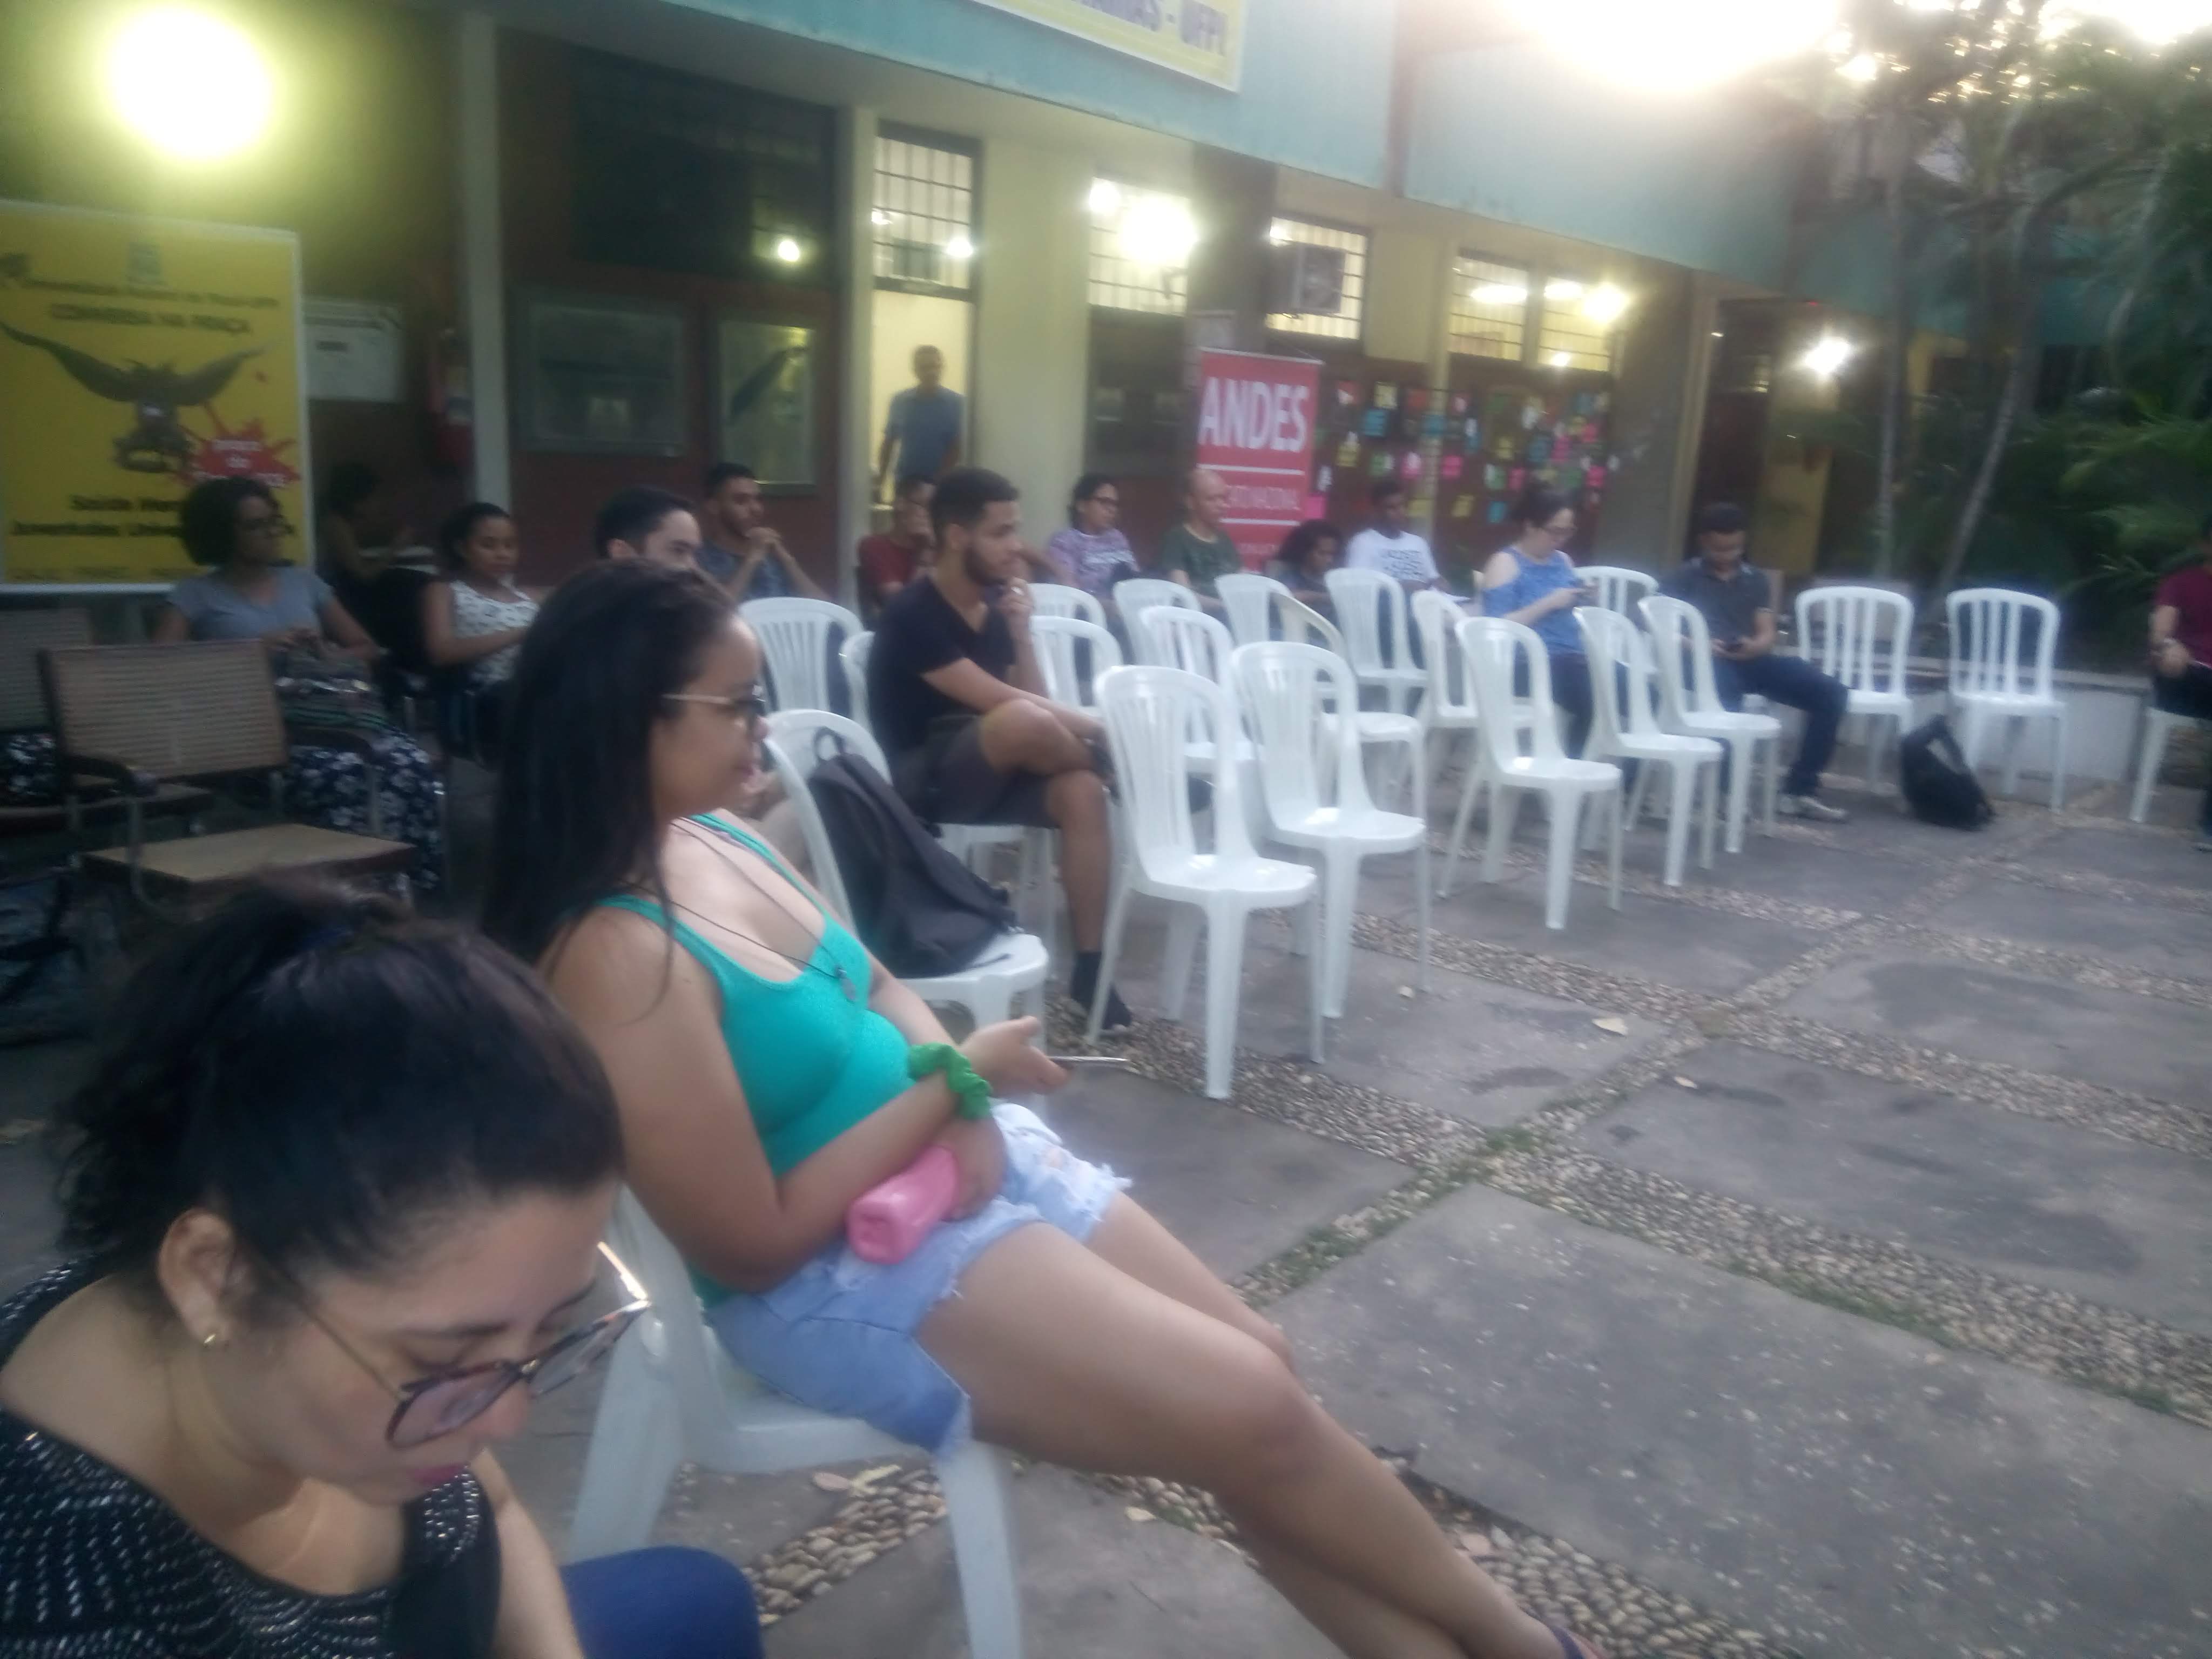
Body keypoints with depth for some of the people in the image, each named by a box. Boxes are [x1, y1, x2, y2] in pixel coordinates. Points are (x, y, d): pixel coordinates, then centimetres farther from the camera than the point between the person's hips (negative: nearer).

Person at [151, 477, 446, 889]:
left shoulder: (304, 580, 23)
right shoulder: (195, 594, 12)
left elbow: (367, 650, 25)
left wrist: (327, 655, 3)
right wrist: (251, 650, -10)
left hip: (329, 709, 4)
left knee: (411, 763, -30)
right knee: (341, 769, -38)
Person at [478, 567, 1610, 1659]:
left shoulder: (705, 839, 2)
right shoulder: (620, 957, -25)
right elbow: (755, 1242, -23)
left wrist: (953, 1097, -8)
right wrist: (953, 1081, -15)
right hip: (834, 1270, -9)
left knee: (1260, 1360, 4)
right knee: (1253, 1413, -9)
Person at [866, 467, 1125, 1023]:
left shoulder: (995, 605, 7)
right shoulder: (912, 616, -16)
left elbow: (1037, 699, 6)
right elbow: (999, 702, -23)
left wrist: (1021, 633, -7)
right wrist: (1100, 730, -17)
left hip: (989, 773, 7)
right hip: (923, 782, -7)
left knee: (1082, 792, -24)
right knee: (1023, 721, -35)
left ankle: (1090, 966, -19)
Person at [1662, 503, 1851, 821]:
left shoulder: (1757, 580, 24)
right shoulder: (1684, 579, 13)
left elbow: (1767, 635, 14)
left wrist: (1754, 646, -12)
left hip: (1751, 660, 5)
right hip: (1710, 661, -5)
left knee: (1833, 692, -13)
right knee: (1725, 695, -42)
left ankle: (1799, 789, -14)